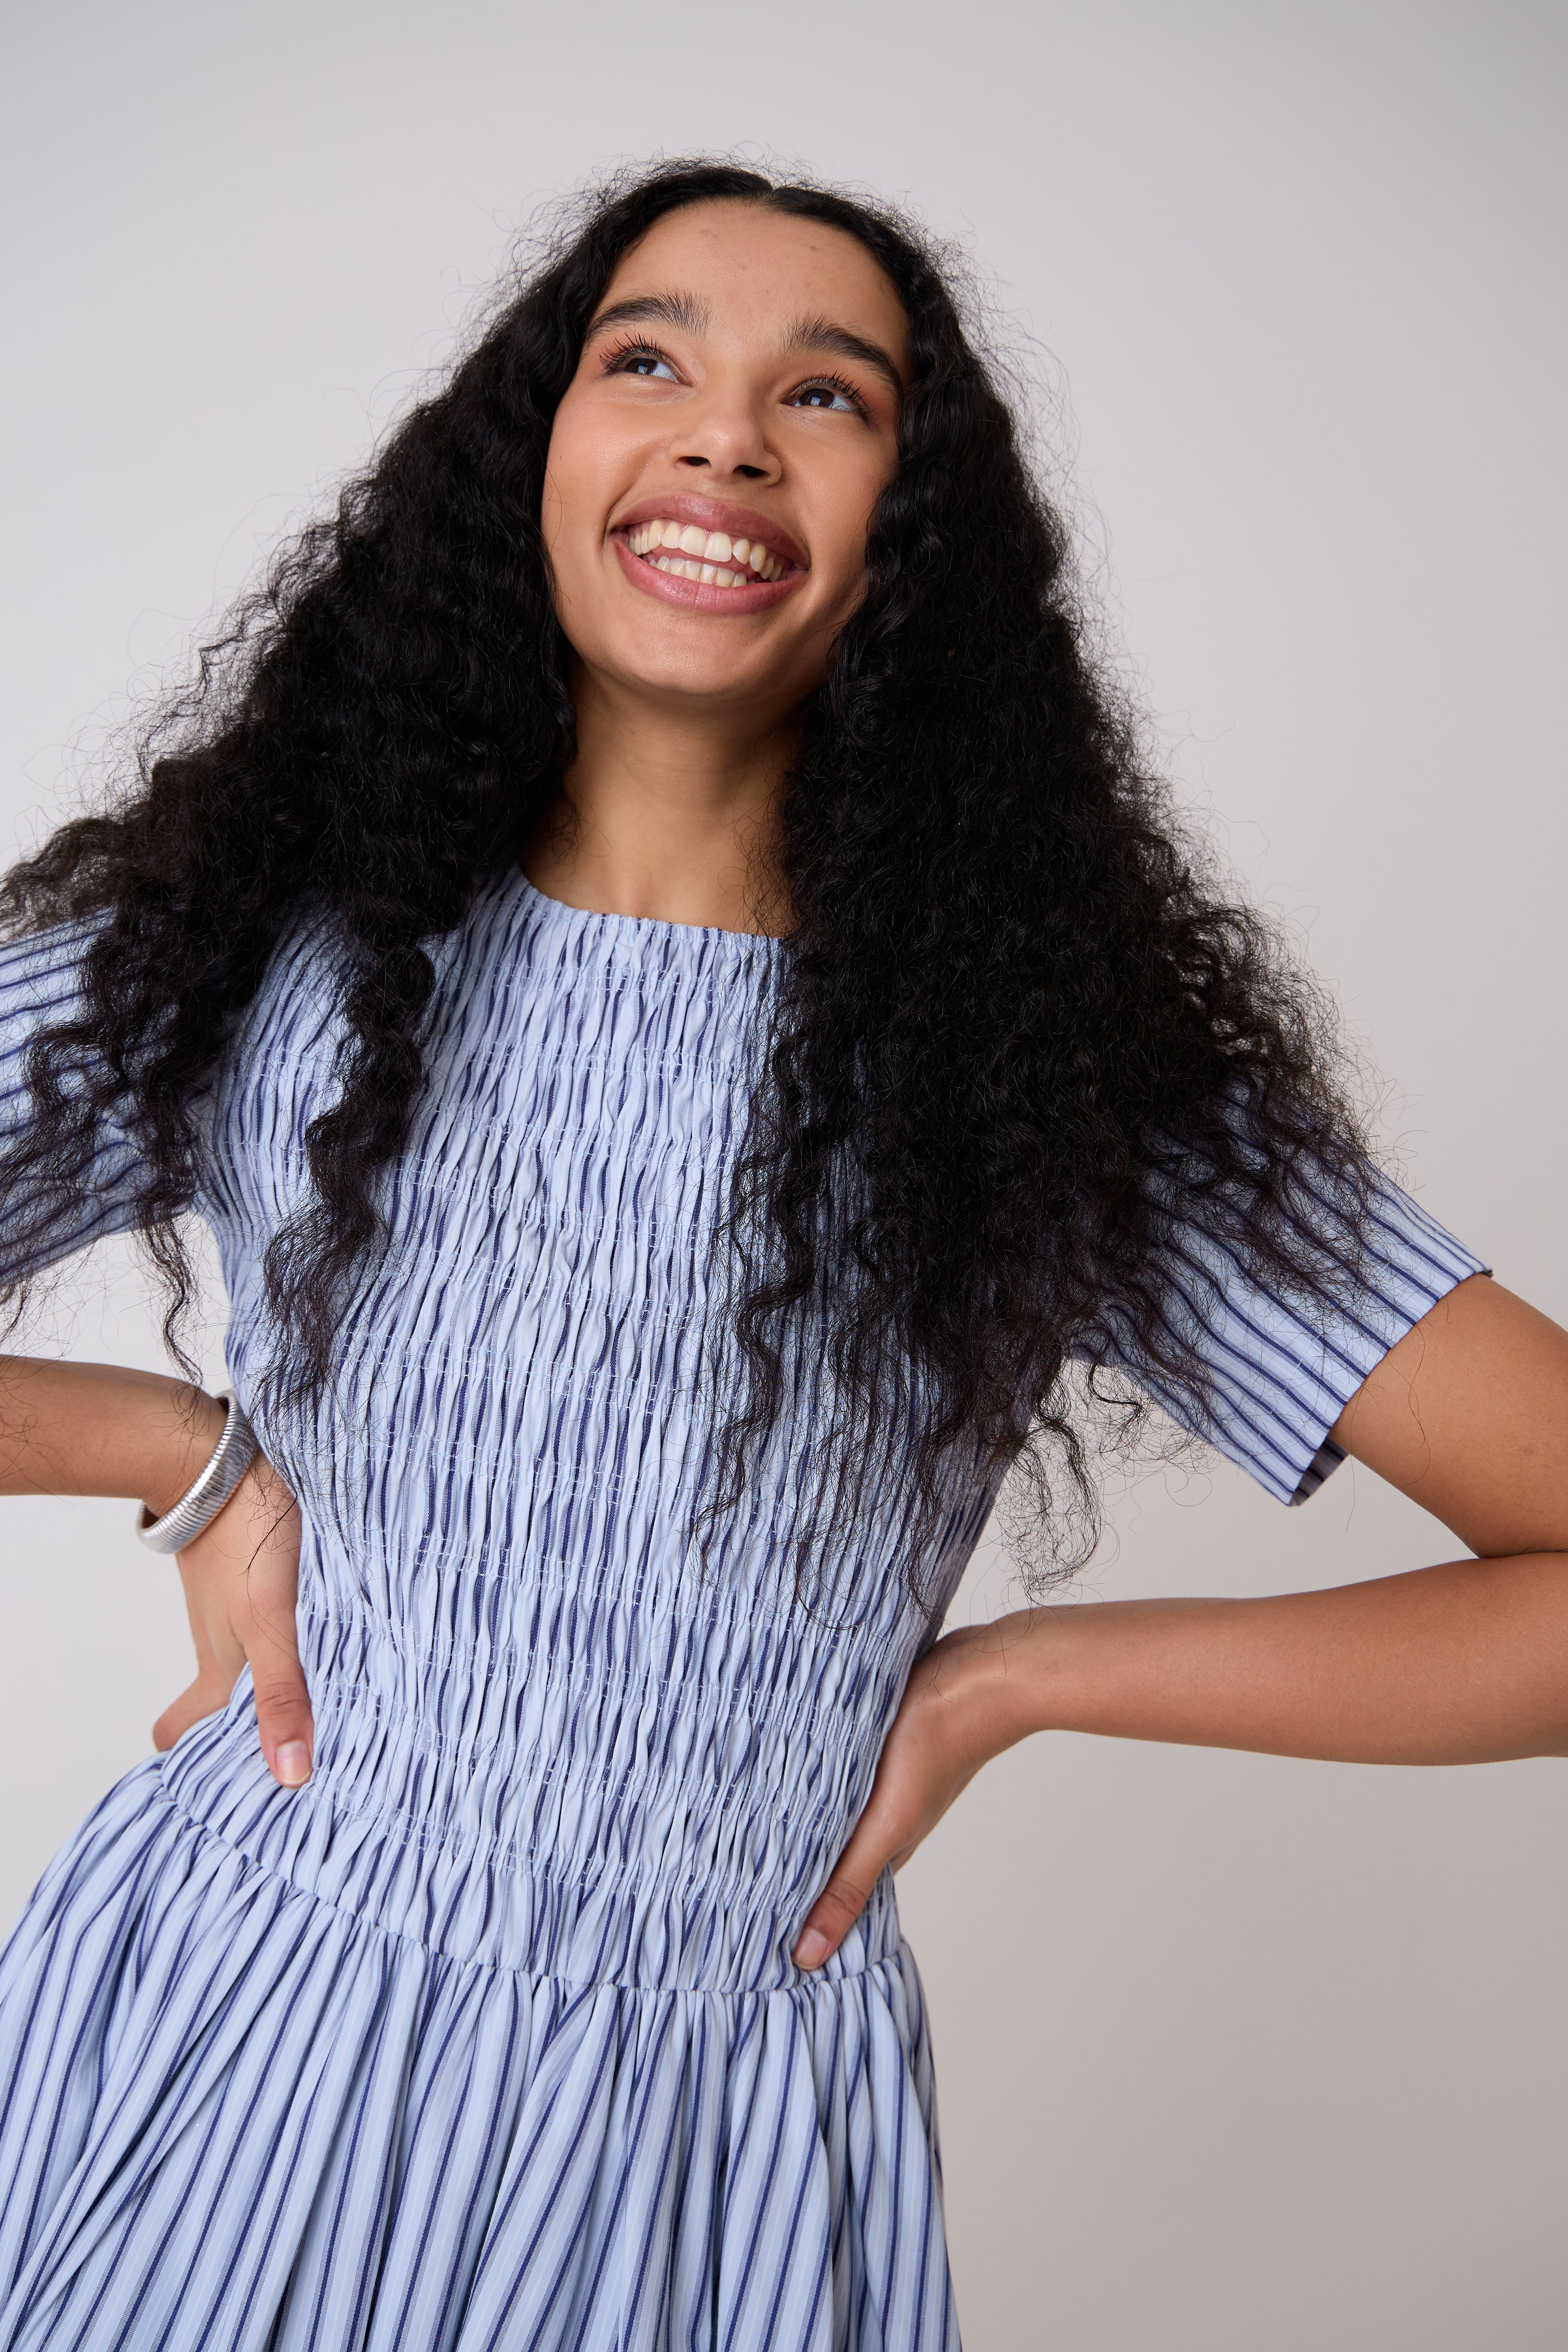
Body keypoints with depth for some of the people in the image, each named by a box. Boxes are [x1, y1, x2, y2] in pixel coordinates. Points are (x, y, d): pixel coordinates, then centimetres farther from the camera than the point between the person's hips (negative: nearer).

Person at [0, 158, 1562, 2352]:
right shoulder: (241, 943, -8)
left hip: (708, 2158, 0)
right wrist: (191, 1455, -11)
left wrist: (1012, 1679, -13)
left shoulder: (1064, 1056, -11)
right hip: (212, 2034, 1)